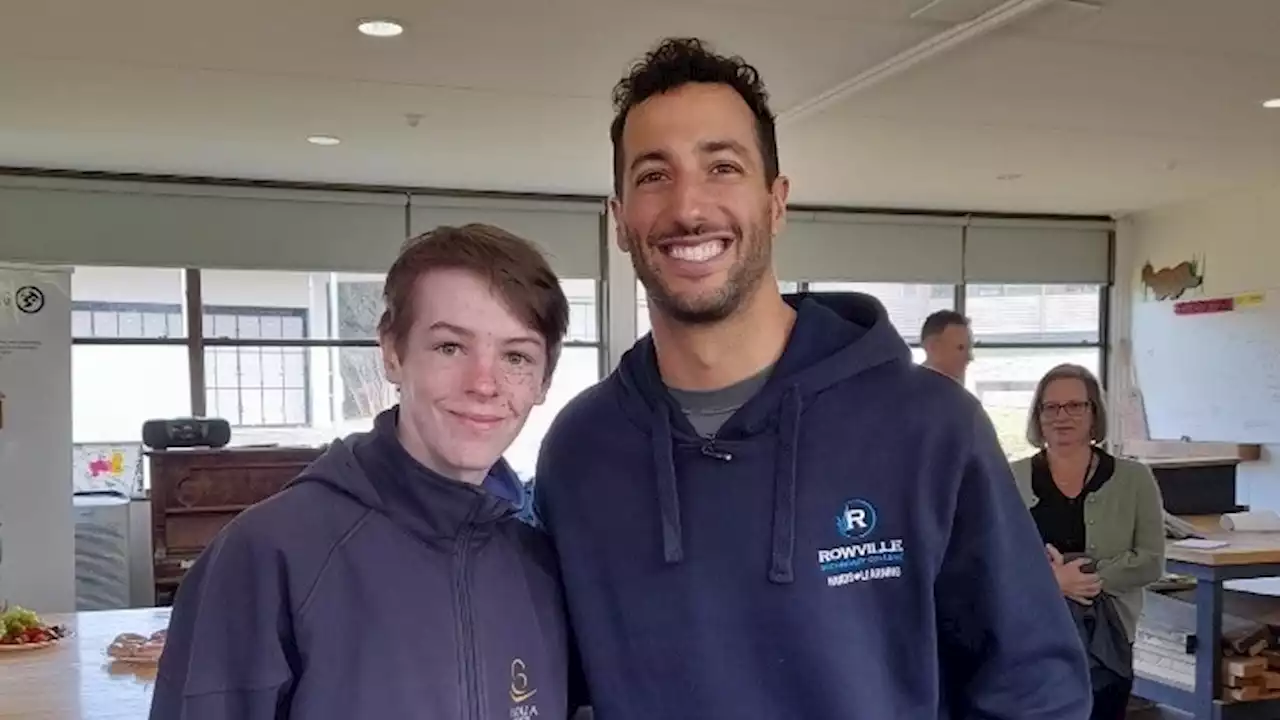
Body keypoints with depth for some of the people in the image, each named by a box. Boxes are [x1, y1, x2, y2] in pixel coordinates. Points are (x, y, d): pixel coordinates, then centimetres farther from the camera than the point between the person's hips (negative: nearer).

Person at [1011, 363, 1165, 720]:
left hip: (1105, 643, 1)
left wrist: (1090, 575, -16)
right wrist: (1051, 578, -19)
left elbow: (1150, 560, -3)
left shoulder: (1134, 479, 4)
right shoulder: (1011, 479, 2)